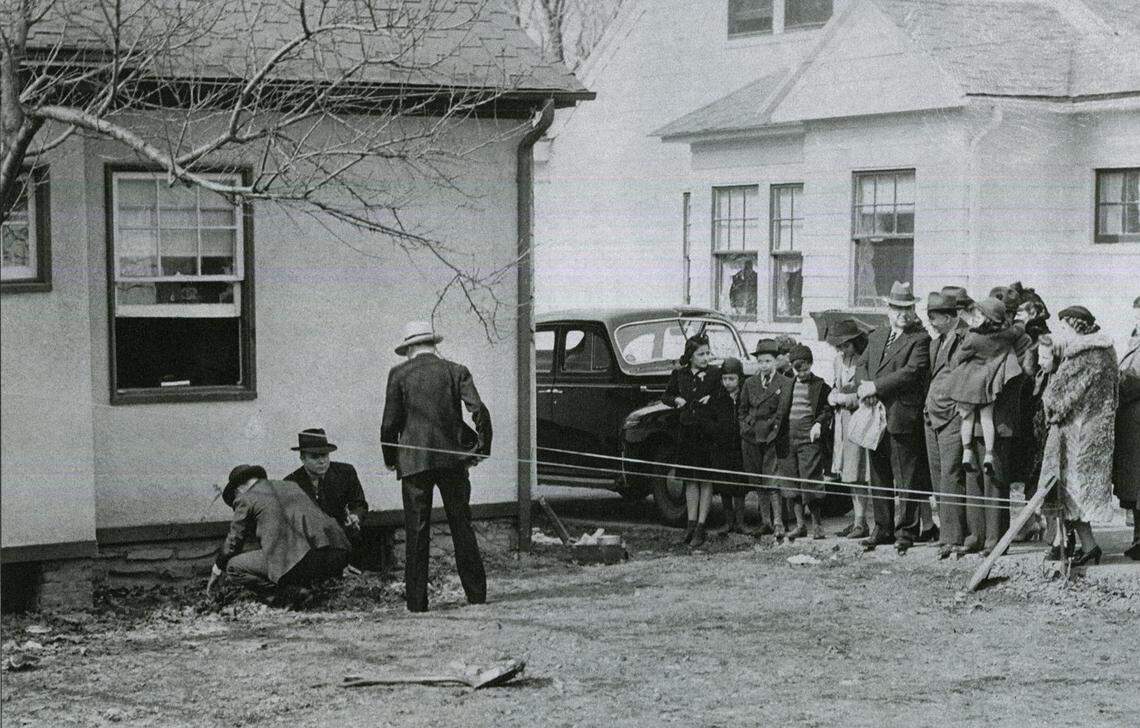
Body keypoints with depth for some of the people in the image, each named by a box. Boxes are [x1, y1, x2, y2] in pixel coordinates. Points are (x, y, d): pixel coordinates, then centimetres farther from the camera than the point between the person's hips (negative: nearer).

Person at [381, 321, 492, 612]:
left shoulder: (399, 374, 1)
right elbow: (479, 411, -6)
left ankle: (416, 599, 2)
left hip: (414, 460, -1)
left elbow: (390, 423, -3)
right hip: (452, 458, 2)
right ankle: (476, 593, 13)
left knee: (416, 532, 3)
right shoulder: (456, 371, 4)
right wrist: (482, 448, 6)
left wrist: (390, 459, 10)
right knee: (462, 527, 11)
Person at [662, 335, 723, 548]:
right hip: (686, 432, 3)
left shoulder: (714, 374, -3)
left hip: (707, 432, -3)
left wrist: (711, 399, -17)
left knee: (705, 480, -1)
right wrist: (676, 400, -2)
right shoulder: (679, 374, 5)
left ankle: (700, 527, 3)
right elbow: (666, 396, 17)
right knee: (690, 480, 9)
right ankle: (691, 523, 16)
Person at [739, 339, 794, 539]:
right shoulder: (750, 383, 12)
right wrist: (746, 426, 6)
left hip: (774, 439, -4)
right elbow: (741, 409, 19)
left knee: (772, 482, -12)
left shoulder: (785, 384, -1)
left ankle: (778, 524, -10)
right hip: (752, 439, 4)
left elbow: (783, 412, -2)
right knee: (758, 483, 8)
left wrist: (774, 430, -7)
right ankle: (765, 522, 15)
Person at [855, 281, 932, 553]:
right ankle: (883, 528, 21)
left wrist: (876, 387, -17)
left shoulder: (920, 339, -5)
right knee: (879, 476, 12)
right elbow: (862, 364, 16)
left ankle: (907, 531, 5)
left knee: (906, 477, -2)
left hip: (903, 417, -7)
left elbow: (911, 372, -16)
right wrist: (864, 385, -6)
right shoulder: (876, 336, 18)